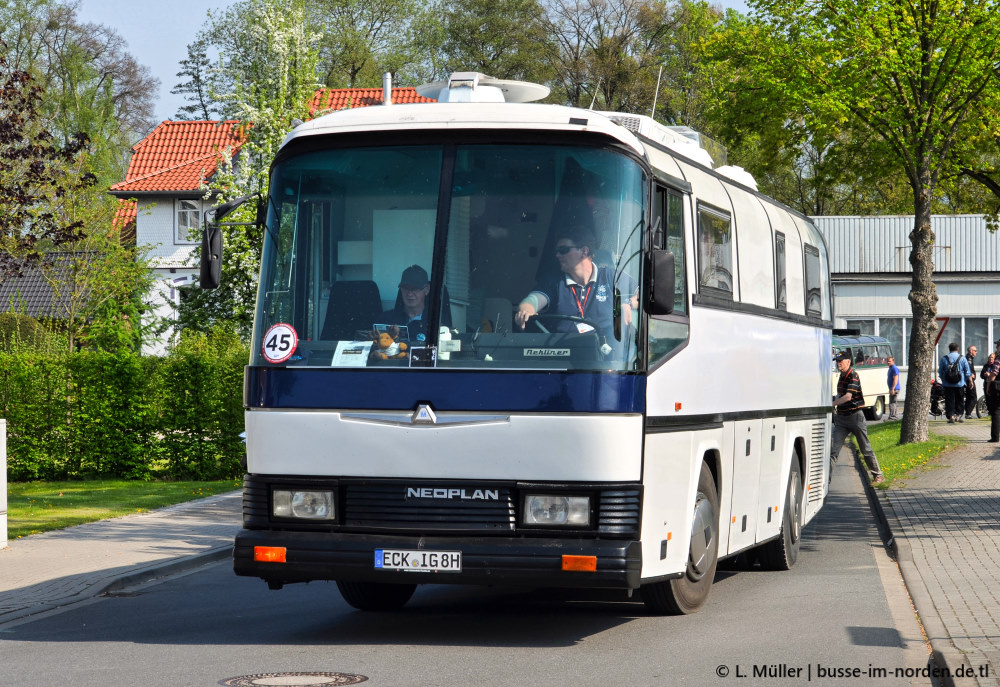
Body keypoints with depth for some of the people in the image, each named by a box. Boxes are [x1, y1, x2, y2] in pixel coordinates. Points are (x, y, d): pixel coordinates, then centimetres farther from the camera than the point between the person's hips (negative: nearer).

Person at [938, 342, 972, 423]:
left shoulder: (944, 358, 1)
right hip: (960, 383, 0)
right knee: (960, 400, 9)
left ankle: (951, 416, -3)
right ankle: (958, 415, 7)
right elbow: (967, 371, 3)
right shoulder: (962, 358, 0)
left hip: (948, 384, 0)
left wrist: (943, 380, 21)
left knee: (949, 400, 2)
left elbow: (940, 372, 7)